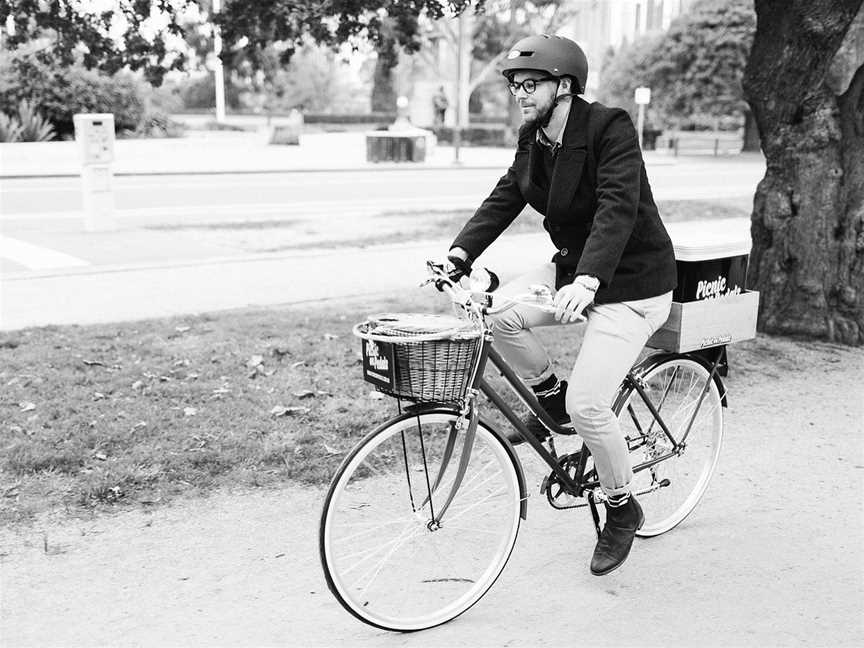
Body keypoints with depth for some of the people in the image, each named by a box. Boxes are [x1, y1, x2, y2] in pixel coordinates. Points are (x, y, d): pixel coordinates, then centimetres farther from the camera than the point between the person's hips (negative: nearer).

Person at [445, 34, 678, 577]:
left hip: (632, 282, -7)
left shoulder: (610, 129, -20)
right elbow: (504, 198, -2)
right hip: (572, 267, 7)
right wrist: (460, 253, -17)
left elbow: (617, 210, -32)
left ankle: (623, 511, 11)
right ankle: (551, 397, 10)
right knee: (499, 314, -19)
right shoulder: (533, 139, 3)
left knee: (587, 405, -16)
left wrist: (587, 281, -46)